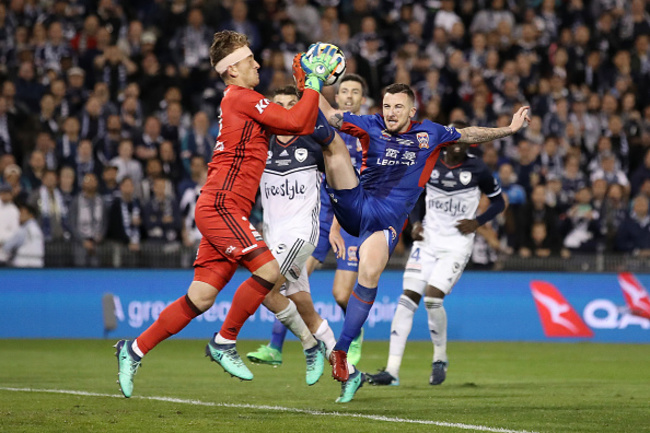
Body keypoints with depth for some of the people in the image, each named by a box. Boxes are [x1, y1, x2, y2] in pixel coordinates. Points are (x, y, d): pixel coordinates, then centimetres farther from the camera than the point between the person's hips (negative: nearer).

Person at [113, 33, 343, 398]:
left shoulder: (242, 102, 23)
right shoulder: (240, 97, -7)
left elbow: (302, 128, 24)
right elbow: (295, 122, -14)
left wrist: (315, 86, 15)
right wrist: (313, 83, -3)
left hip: (225, 211, 10)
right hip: (221, 205, -10)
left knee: (201, 297, 5)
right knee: (268, 269, -19)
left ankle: (135, 349, 10)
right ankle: (224, 342, -6)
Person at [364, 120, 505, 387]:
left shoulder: (477, 170, -4)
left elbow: (498, 202, 6)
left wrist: (477, 222, -8)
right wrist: (416, 223, 0)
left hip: (457, 244, -3)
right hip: (428, 240, 3)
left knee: (432, 297, -18)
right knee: (408, 298, -6)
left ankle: (440, 358, 8)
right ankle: (392, 370, -6)